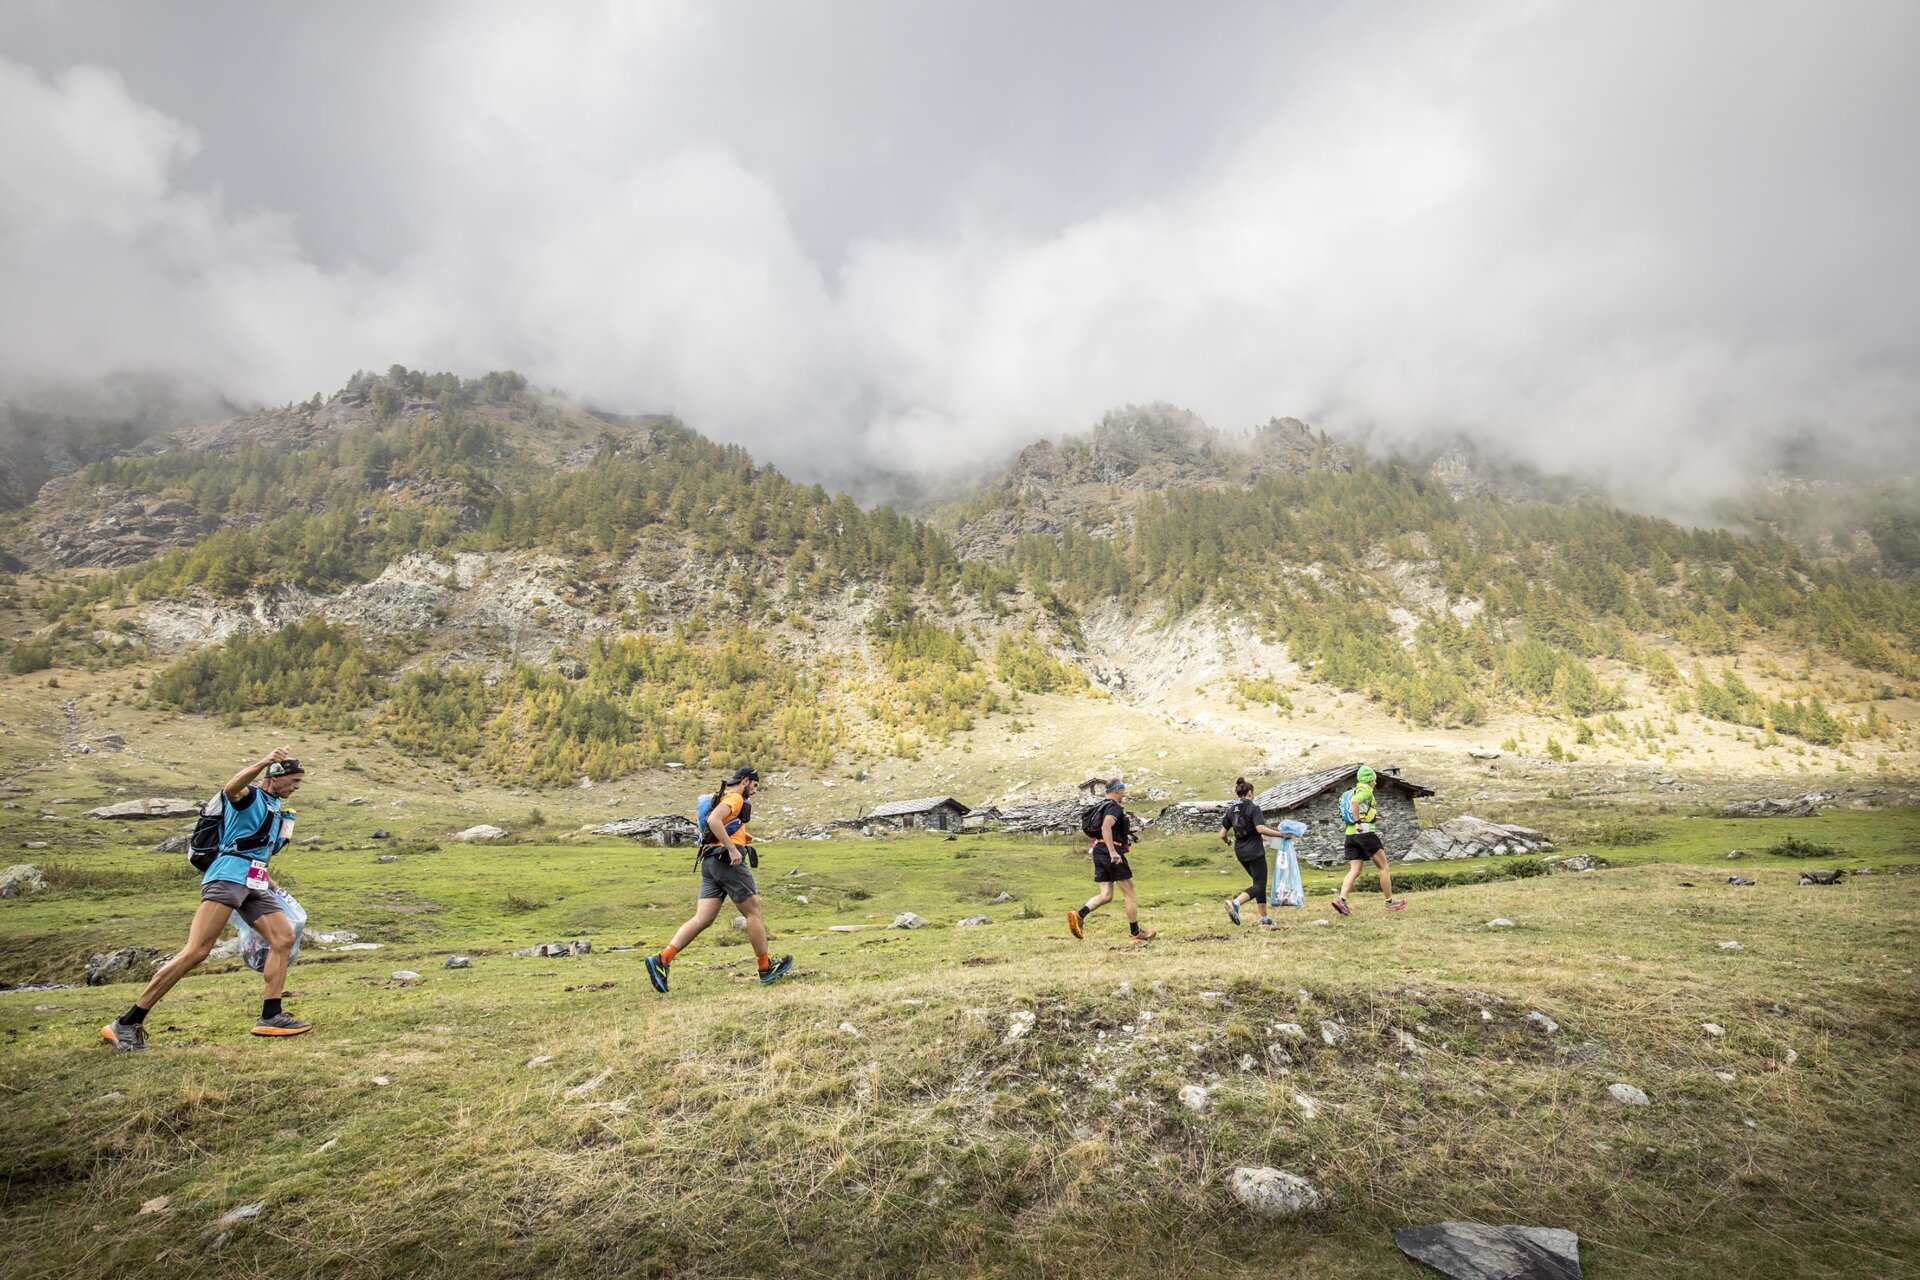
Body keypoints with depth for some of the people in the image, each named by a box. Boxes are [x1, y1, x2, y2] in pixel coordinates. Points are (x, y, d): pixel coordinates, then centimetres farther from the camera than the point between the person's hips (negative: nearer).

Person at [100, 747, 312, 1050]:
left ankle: (271, 1017, -1)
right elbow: (231, 789, -29)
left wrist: (272, 886, 36)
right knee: (195, 952, -15)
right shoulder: (250, 796, -1)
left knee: (284, 939, -2)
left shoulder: (275, 809, 25)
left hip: (255, 885, 9)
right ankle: (127, 1023, -7)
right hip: (228, 876, -9)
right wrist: (263, 762, -45)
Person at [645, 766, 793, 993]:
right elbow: (713, 820, -24)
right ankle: (766, 968, 11)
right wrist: (733, 848, -25)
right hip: (728, 861, -9)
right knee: (753, 912, 2)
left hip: (710, 862, 9)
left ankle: (662, 960, -9)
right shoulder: (735, 798, -7)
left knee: (702, 919, 2)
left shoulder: (721, 797, 24)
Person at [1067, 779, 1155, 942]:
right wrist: (1113, 852, -34)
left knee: (1106, 895, 4)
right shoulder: (1115, 807, -10)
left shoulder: (1102, 806, 19)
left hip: (1099, 852, 9)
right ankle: (1135, 932, 11)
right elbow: (1106, 828, -27)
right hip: (1110, 851, -9)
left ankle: (1079, 915, -16)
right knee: (1129, 892, 3)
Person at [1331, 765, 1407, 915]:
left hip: (1351, 834, 8)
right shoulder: (1366, 790, -5)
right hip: (1365, 832, -8)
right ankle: (1390, 902, 12)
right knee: (1384, 867, 6)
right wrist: (1358, 822, -24)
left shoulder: (1354, 791, 21)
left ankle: (1341, 899, -17)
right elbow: (1355, 801, -25)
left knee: (1354, 871, 0)